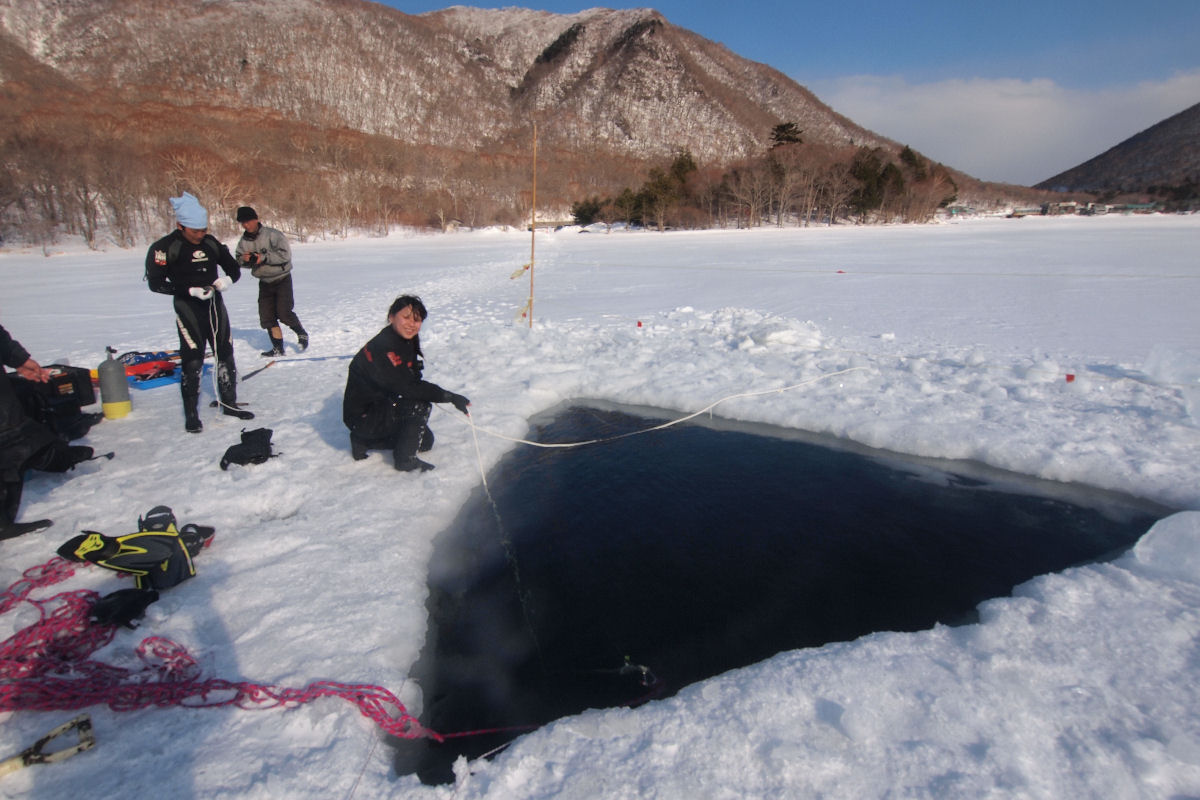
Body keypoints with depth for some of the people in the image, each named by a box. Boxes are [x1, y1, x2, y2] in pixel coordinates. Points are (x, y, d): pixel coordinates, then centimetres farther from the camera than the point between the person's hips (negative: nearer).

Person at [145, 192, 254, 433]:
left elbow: (234, 268, 12)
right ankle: (191, 414, 6)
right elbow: (156, 283, -10)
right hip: (188, 308, -5)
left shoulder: (211, 243, 4)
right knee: (192, 360, -6)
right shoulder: (165, 247, -9)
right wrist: (190, 290, -21)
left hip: (215, 304, 5)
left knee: (225, 354, 10)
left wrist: (228, 279, -11)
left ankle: (229, 403, 23)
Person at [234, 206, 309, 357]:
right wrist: (244, 259, -13)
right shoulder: (244, 241, 3)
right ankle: (278, 347, 12)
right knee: (266, 317, 2)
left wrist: (263, 257, -24)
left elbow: (285, 254, -22)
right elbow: (238, 258, 11)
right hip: (265, 282, 6)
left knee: (284, 313, -13)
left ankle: (302, 335, 13)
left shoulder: (272, 234, -15)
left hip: (282, 279, -6)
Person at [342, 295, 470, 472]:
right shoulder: (382, 348, -26)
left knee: (426, 440, 17)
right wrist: (450, 397, -34)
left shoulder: (405, 343, 4)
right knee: (420, 404, -27)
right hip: (364, 418, -10)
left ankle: (364, 441, 21)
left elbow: (411, 383, 6)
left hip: (382, 408, 10)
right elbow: (407, 387, -33)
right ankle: (405, 459, -11)